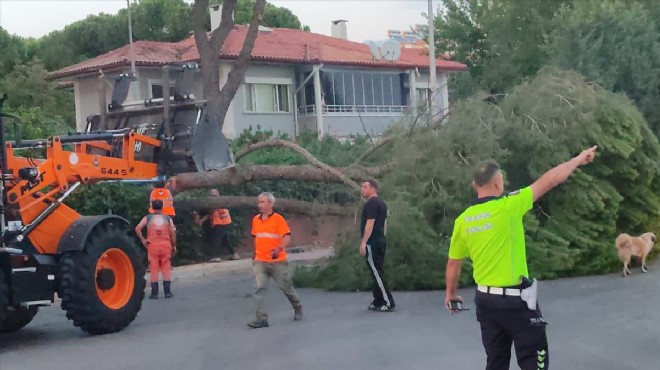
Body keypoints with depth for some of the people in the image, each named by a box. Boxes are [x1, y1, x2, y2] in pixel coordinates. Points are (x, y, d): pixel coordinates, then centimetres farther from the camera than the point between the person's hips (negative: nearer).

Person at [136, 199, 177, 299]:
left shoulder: (147, 218, 3)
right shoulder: (168, 219, 5)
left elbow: (137, 228, -8)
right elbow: (173, 233, 0)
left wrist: (143, 240, -1)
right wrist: (174, 246, 9)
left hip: (152, 246, 0)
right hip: (166, 245, 1)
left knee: (154, 269, 3)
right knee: (166, 268, 6)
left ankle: (154, 293, 4)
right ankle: (167, 292, 5)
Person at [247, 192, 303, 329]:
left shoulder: (278, 218, -9)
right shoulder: (255, 220, 8)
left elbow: (287, 237, -17)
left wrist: (280, 248, -34)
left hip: (277, 261, -4)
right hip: (260, 262, 4)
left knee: (286, 287, 10)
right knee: (258, 289, -9)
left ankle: (298, 308, 35)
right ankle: (262, 318, -9)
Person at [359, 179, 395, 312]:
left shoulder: (371, 203, -13)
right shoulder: (381, 203, 18)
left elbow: (370, 223, -20)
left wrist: (363, 242, -22)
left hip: (372, 243, -10)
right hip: (380, 241, 10)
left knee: (377, 273, -9)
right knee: (377, 272, 13)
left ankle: (388, 302, -10)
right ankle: (379, 301, 17)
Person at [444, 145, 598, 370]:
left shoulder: (463, 220, 1)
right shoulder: (507, 207, -14)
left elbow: (453, 263, 10)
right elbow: (549, 181, -8)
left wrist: (451, 294, 25)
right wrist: (578, 159, 5)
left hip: (485, 299, 6)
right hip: (515, 300, -6)